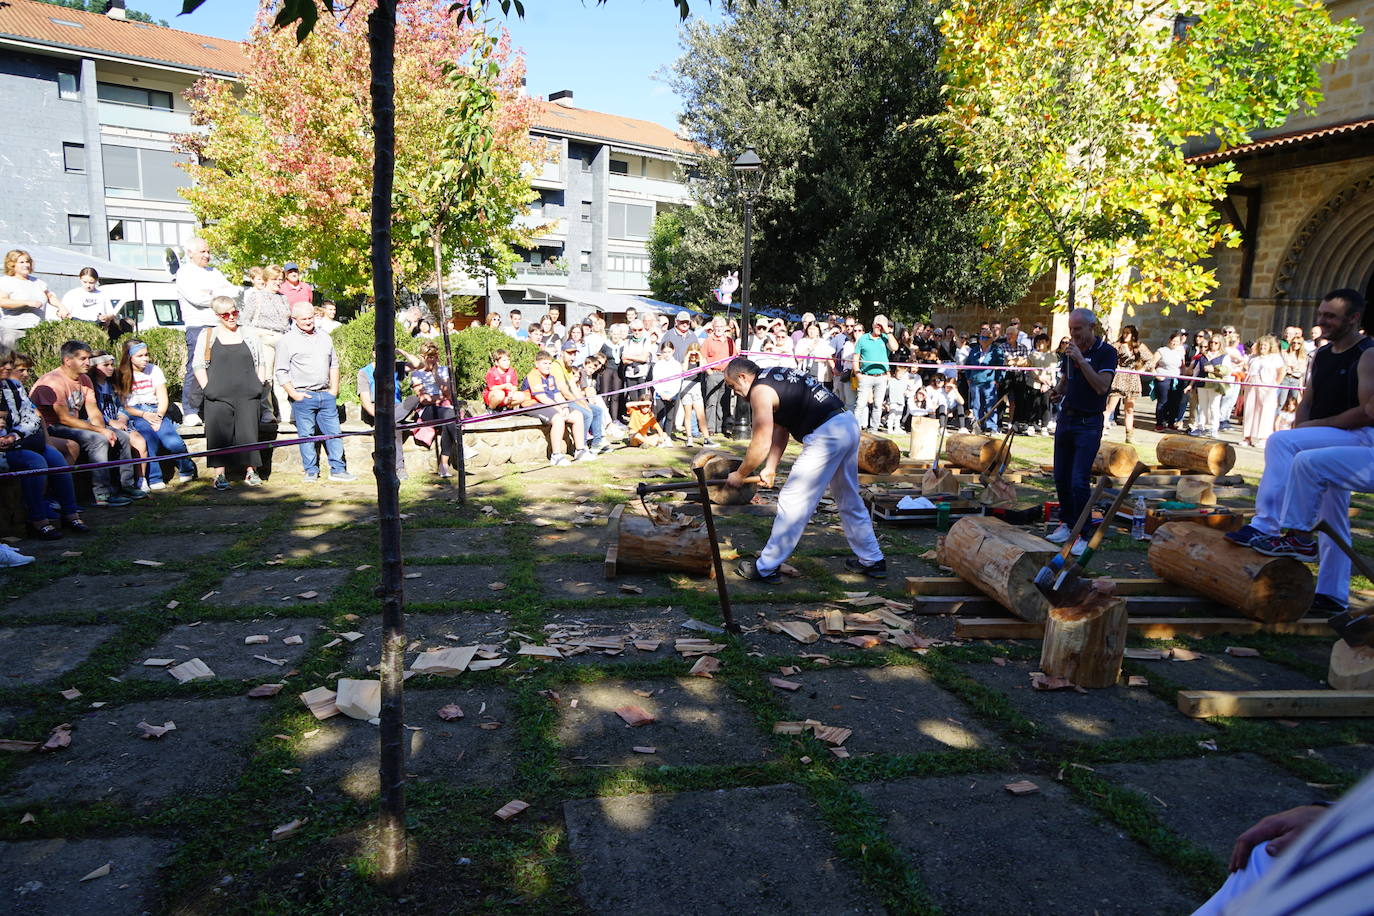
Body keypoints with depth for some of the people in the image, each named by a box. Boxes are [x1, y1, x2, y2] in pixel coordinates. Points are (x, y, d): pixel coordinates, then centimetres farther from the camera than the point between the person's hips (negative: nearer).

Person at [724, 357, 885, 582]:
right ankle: (872, 561, 33)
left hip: (826, 435, -10)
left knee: (793, 502, -2)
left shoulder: (760, 390, -7)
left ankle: (765, 568, 7)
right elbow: (780, 430, 23)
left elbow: (761, 445, -8)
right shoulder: (776, 376, 21)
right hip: (849, 423, 10)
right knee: (849, 500, 22)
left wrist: (739, 475, 5)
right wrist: (770, 468, 18)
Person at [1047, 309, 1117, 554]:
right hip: (1065, 418, 6)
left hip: (1089, 423, -6)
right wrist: (1057, 389, -5)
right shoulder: (1070, 350, 9)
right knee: (1061, 478, 9)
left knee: (1079, 481, -10)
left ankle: (1083, 535, 1)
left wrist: (1081, 360, -25)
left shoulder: (1106, 352, -9)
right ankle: (1066, 522, 25)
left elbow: (1102, 387, -21)